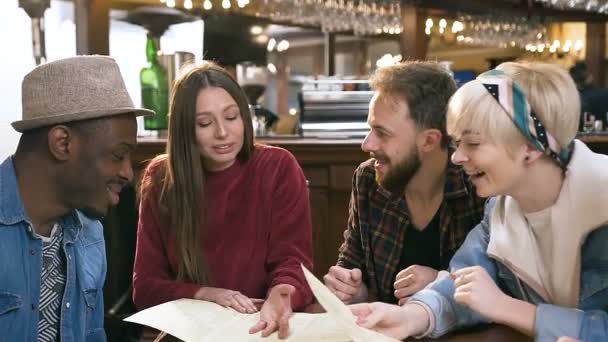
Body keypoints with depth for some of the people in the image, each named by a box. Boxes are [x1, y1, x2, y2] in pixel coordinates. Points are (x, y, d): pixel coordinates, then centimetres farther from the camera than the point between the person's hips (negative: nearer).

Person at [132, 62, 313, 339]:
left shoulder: (278, 168, -2)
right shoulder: (160, 179, 1)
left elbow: (292, 259, -6)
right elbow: (145, 286, 2)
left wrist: (279, 297, -28)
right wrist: (205, 294, -16)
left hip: (262, 322, -1)